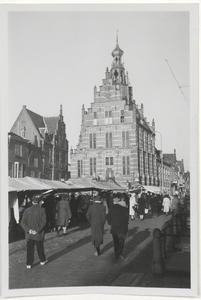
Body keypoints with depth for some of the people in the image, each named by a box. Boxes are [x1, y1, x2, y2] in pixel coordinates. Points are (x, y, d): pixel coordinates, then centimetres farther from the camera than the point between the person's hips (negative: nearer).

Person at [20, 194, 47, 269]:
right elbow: (43, 222, -15)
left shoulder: (27, 210, -1)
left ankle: (29, 264, 8)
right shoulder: (42, 210, -7)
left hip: (29, 234, 1)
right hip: (39, 235, -1)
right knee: (40, 248, 15)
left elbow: (23, 223, -7)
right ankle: (42, 260, 30)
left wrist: (28, 230, -14)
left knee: (29, 249, 7)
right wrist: (37, 230, -15)